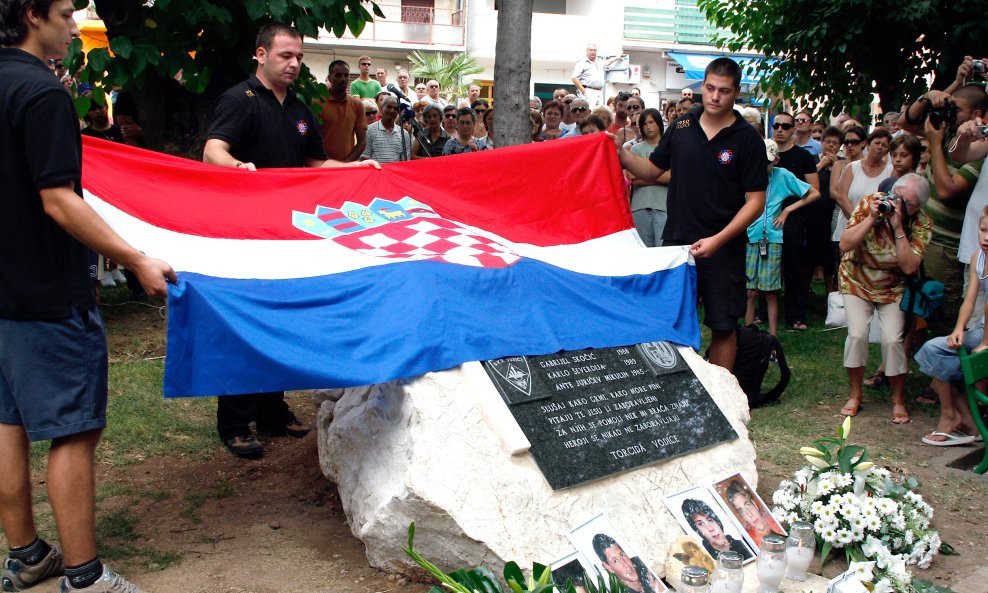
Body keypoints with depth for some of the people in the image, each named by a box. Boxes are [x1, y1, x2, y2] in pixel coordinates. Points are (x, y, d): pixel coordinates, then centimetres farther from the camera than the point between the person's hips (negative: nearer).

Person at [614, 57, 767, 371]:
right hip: (676, 241, 3)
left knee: (722, 326, 4)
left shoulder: (747, 139, -5)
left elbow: (756, 200, -8)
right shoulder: (682, 126, 5)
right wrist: (621, 153, -4)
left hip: (723, 248, -3)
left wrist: (718, 239, -17)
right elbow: (652, 170, 14)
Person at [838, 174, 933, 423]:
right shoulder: (869, 204, -19)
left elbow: (910, 267, -28)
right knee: (857, 334, -15)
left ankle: (898, 400, 7)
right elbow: (845, 244, -23)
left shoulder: (922, 223, -18)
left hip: (893, 288, 0)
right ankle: (854, 395, 5)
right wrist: (872, 218, -32)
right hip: (856, 281, 0)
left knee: (892, 339, -14)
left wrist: (898, 228, -32)